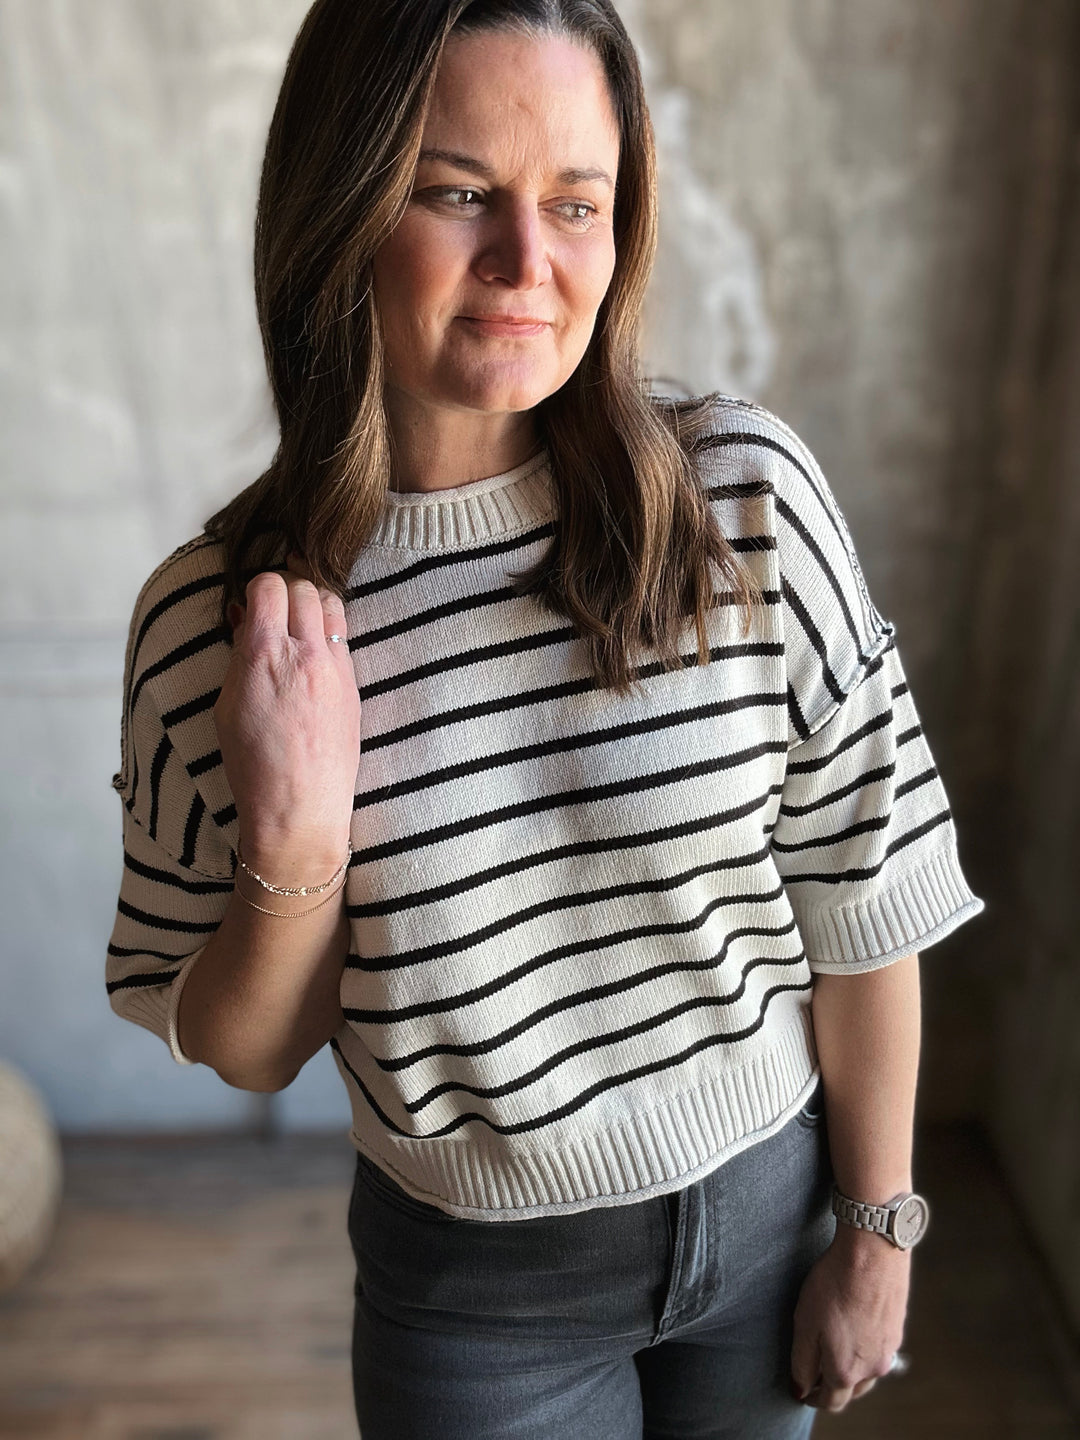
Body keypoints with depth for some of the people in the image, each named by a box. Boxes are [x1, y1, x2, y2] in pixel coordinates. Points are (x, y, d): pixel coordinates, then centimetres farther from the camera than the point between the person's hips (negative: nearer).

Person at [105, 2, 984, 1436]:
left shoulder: (748, 494, -17)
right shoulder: (214, 613, -16)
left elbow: (861, 902, -9)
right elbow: (244, 1054, -7)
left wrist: (877, 1227, -1)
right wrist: (294, 851, -27)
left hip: (767, 1207, 2)